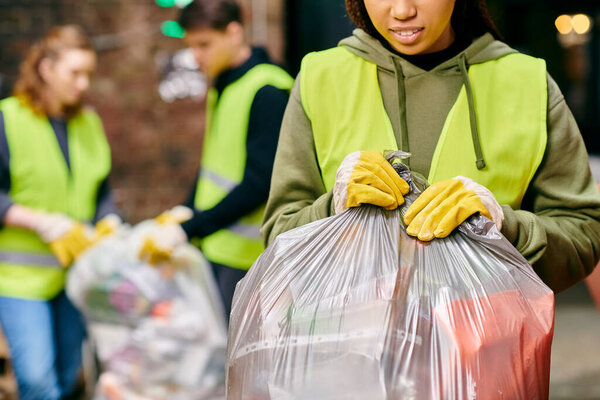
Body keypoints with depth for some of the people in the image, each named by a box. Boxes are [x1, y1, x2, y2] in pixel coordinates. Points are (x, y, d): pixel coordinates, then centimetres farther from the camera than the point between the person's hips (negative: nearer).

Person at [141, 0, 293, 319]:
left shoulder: (267, 92, -14)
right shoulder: (221, 86, 13)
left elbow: (259, 184, -20)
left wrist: (188, 229, -22)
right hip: (213, 247, 8)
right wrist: (183, 217, 14)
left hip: (245, 256, -8)